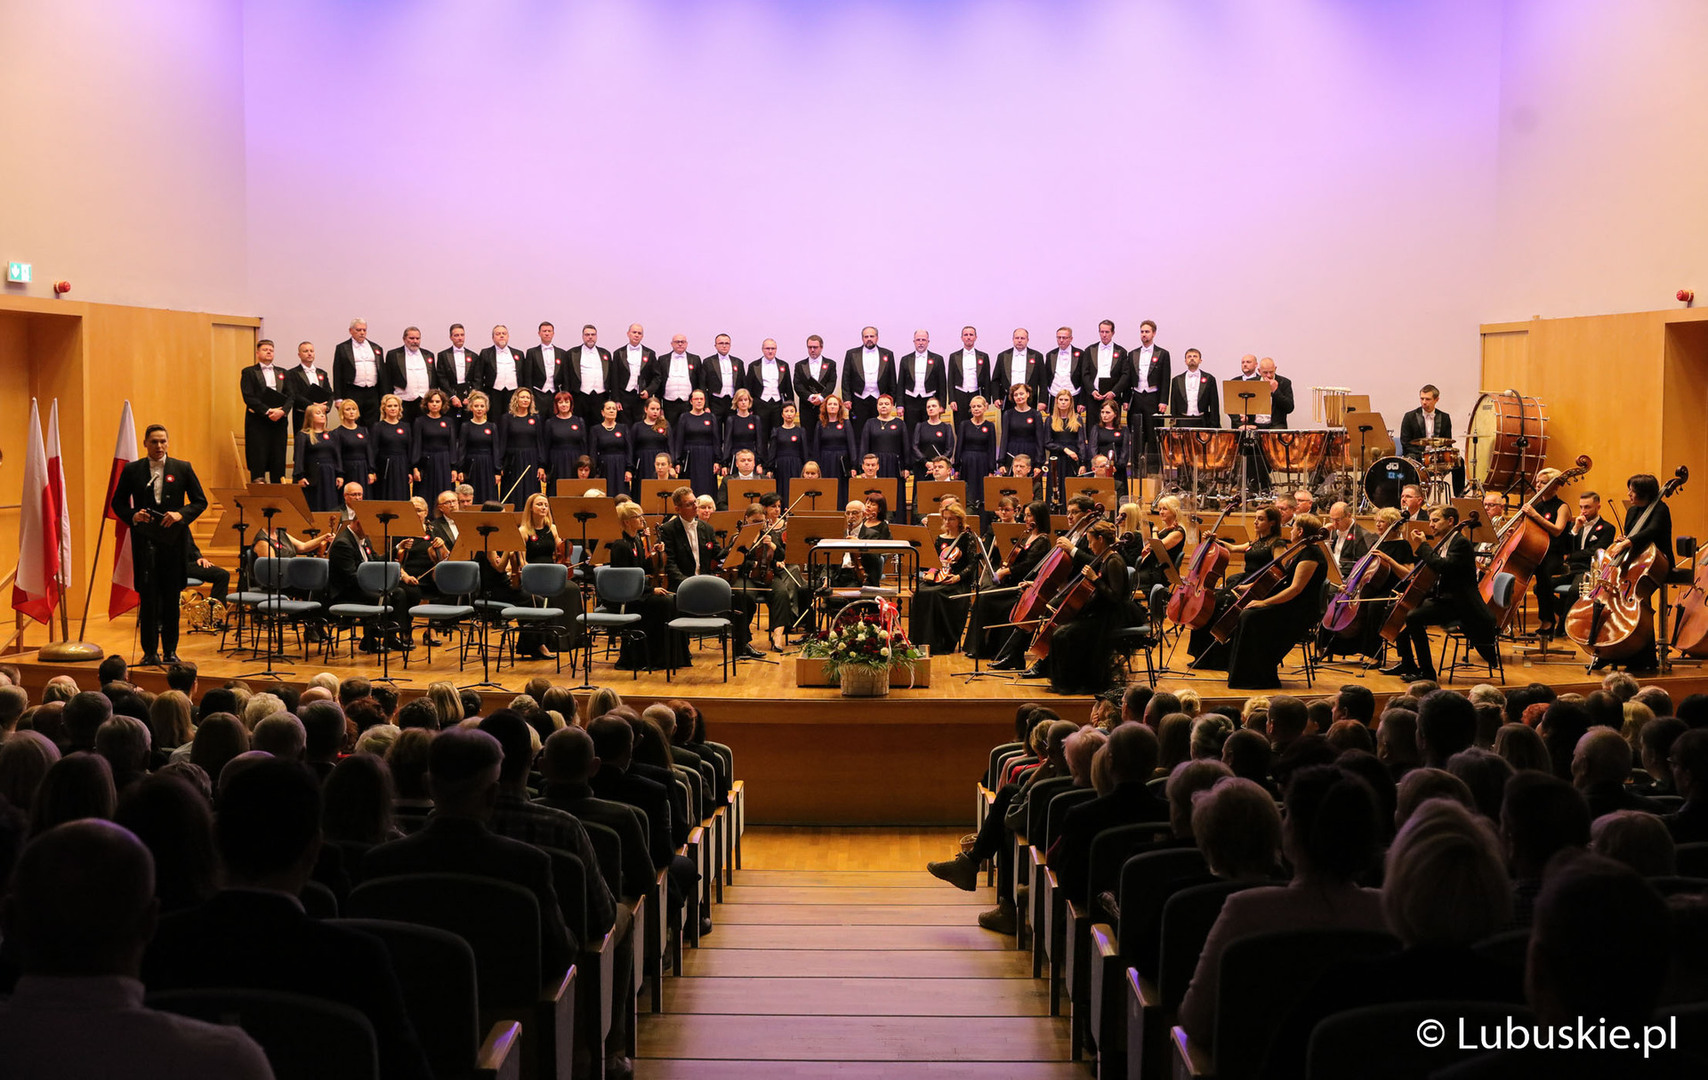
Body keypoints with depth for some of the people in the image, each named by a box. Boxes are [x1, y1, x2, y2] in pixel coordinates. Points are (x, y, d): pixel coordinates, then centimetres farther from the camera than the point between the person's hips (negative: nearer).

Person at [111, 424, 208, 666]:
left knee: (171, 597, 5)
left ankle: (170, 650, 13)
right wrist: (133, 516, -9)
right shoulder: (132, 470, 7)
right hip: (144, 541, 0)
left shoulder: (183, 468, 6)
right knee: (148, 596, -3)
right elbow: (118, 503, 11)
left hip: (174, 540, 0)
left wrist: (181, 514, -12)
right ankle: (150, 651, 3)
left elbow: (200, 501, 6)